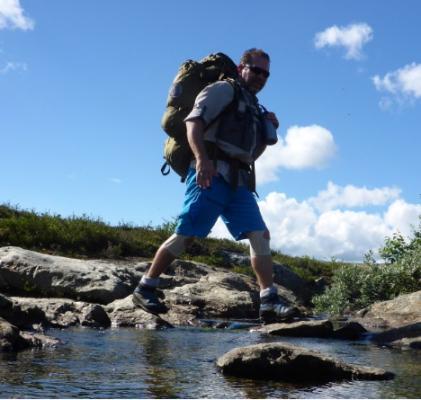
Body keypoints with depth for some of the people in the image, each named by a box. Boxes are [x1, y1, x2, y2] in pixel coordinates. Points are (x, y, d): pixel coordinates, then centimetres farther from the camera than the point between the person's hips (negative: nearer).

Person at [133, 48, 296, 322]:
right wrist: (201, 159, -25)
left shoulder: (253, 107, 29)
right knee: (186, 234, -10)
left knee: (260, 235, -5)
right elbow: (193, 121, -11)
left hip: (239, 180, 8)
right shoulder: (223, 90, 4)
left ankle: (269, 302, -7)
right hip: (212, 173, -8)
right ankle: (145, 289, -1)